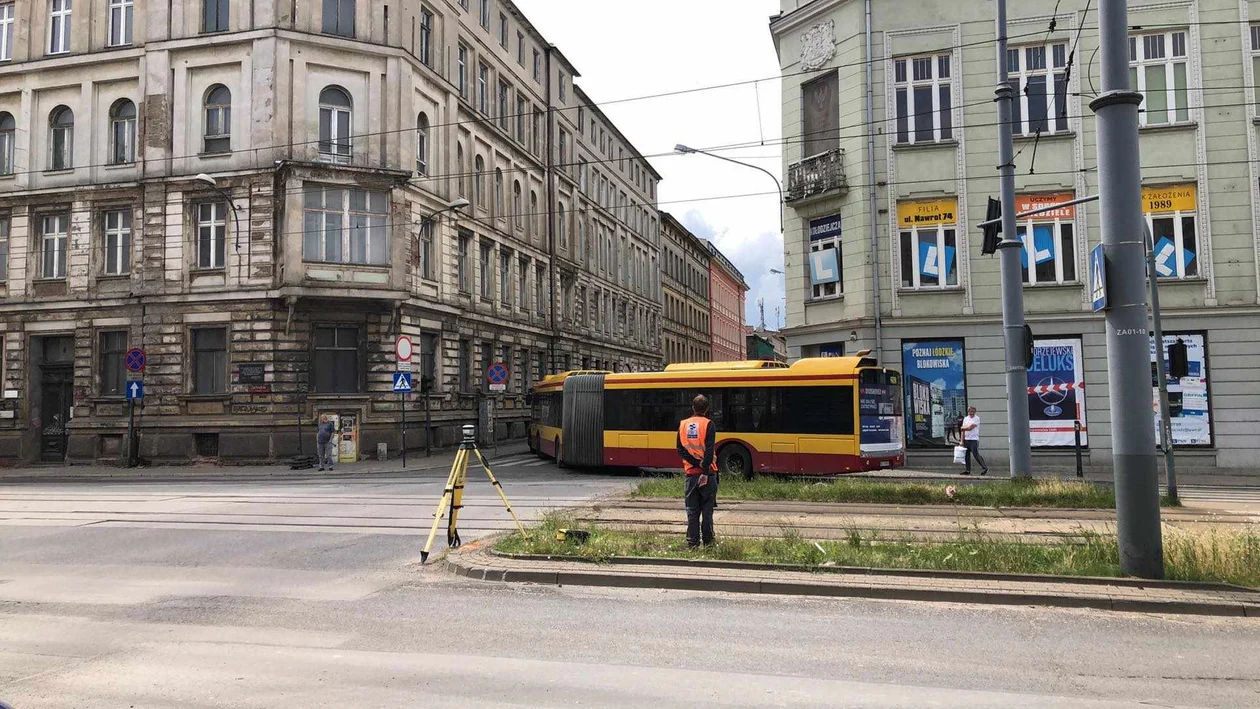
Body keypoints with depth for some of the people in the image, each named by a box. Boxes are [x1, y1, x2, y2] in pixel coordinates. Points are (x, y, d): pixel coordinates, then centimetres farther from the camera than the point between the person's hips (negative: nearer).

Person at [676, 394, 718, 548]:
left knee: (692, 511, 7)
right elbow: (709, 450, -15)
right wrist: (705, 471, -16)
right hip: (707, 474, -3)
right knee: (707, 509, 6)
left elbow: (681, 450, -1)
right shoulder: (708, 424, -6)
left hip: (691, 473, 3)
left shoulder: (683, 425, 6)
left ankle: (692, 542, 7)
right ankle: (707, 541, 9)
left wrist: (697, 463, -6)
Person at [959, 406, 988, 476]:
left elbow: (970, 428, -14)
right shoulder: (965, 419, 14)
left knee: (976, 454, -12)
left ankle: (985, 467, -5)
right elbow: (963, 430, 12)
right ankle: (968, 470, 15)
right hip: (966, 439, 6)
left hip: (974, 439, -6)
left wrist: (963, 428, 4)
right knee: (967, 455, 8)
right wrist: (962, 440, 6)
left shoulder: (976, 418, -5)